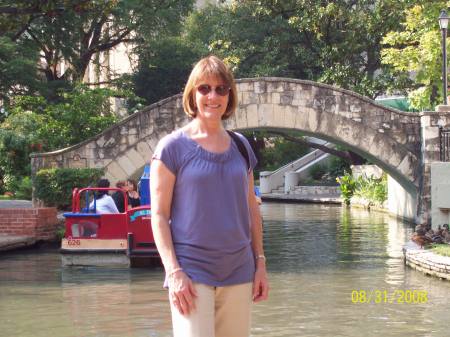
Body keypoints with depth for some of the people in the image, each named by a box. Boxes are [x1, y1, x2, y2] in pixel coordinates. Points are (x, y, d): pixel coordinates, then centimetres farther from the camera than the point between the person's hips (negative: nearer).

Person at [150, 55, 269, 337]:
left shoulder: (241, 146, 11)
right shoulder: (173, 147, -3)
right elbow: (159, 215, -6)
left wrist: (260, 263, 11)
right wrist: (174, 272, -14)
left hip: (239, 272, 5)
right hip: (192, 272, -4)